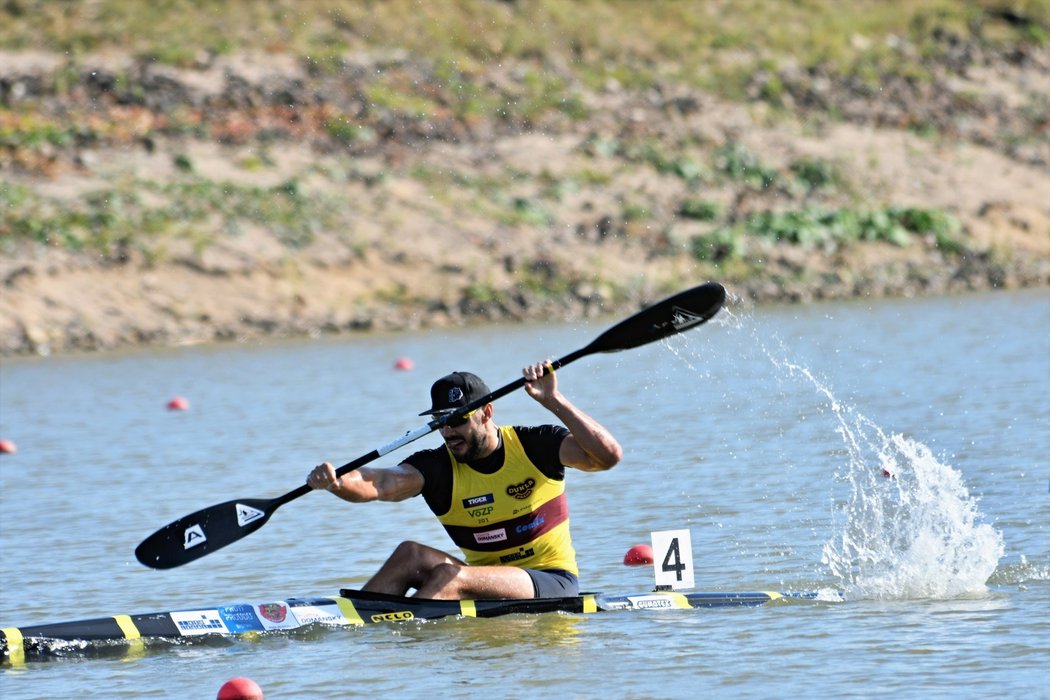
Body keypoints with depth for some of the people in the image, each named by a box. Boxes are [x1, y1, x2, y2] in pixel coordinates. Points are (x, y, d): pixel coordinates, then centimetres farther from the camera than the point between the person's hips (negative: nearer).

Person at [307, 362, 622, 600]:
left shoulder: (534, 446, -5)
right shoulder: (438, 467, -2)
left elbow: (608, 456, -18)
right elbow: (381, 483, -20)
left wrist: (553, 401, -25)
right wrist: (335, 483, -42)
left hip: (554, 584, -4)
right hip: (491, 583, 4)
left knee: (449, 576, -29)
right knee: (411, 554, -19)